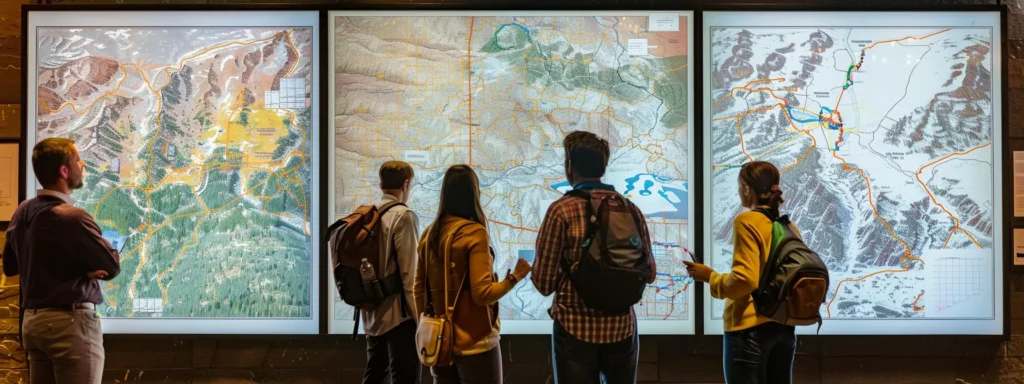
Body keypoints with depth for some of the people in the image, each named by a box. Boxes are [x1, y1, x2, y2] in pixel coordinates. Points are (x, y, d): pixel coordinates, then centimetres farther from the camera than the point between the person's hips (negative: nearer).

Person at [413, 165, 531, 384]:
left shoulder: (429, 234, 4)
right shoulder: (474, 233, -13)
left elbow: (419, 290, 8)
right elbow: (483, 294, -17)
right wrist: (515, 276, -4)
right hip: (474, 344, -6)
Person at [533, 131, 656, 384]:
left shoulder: (562, 210, -11)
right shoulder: (630, 209, 1)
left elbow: (544, 284, -9)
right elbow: (649, 274, 10)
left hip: (576, 328, -3)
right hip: (622, 326, 4)